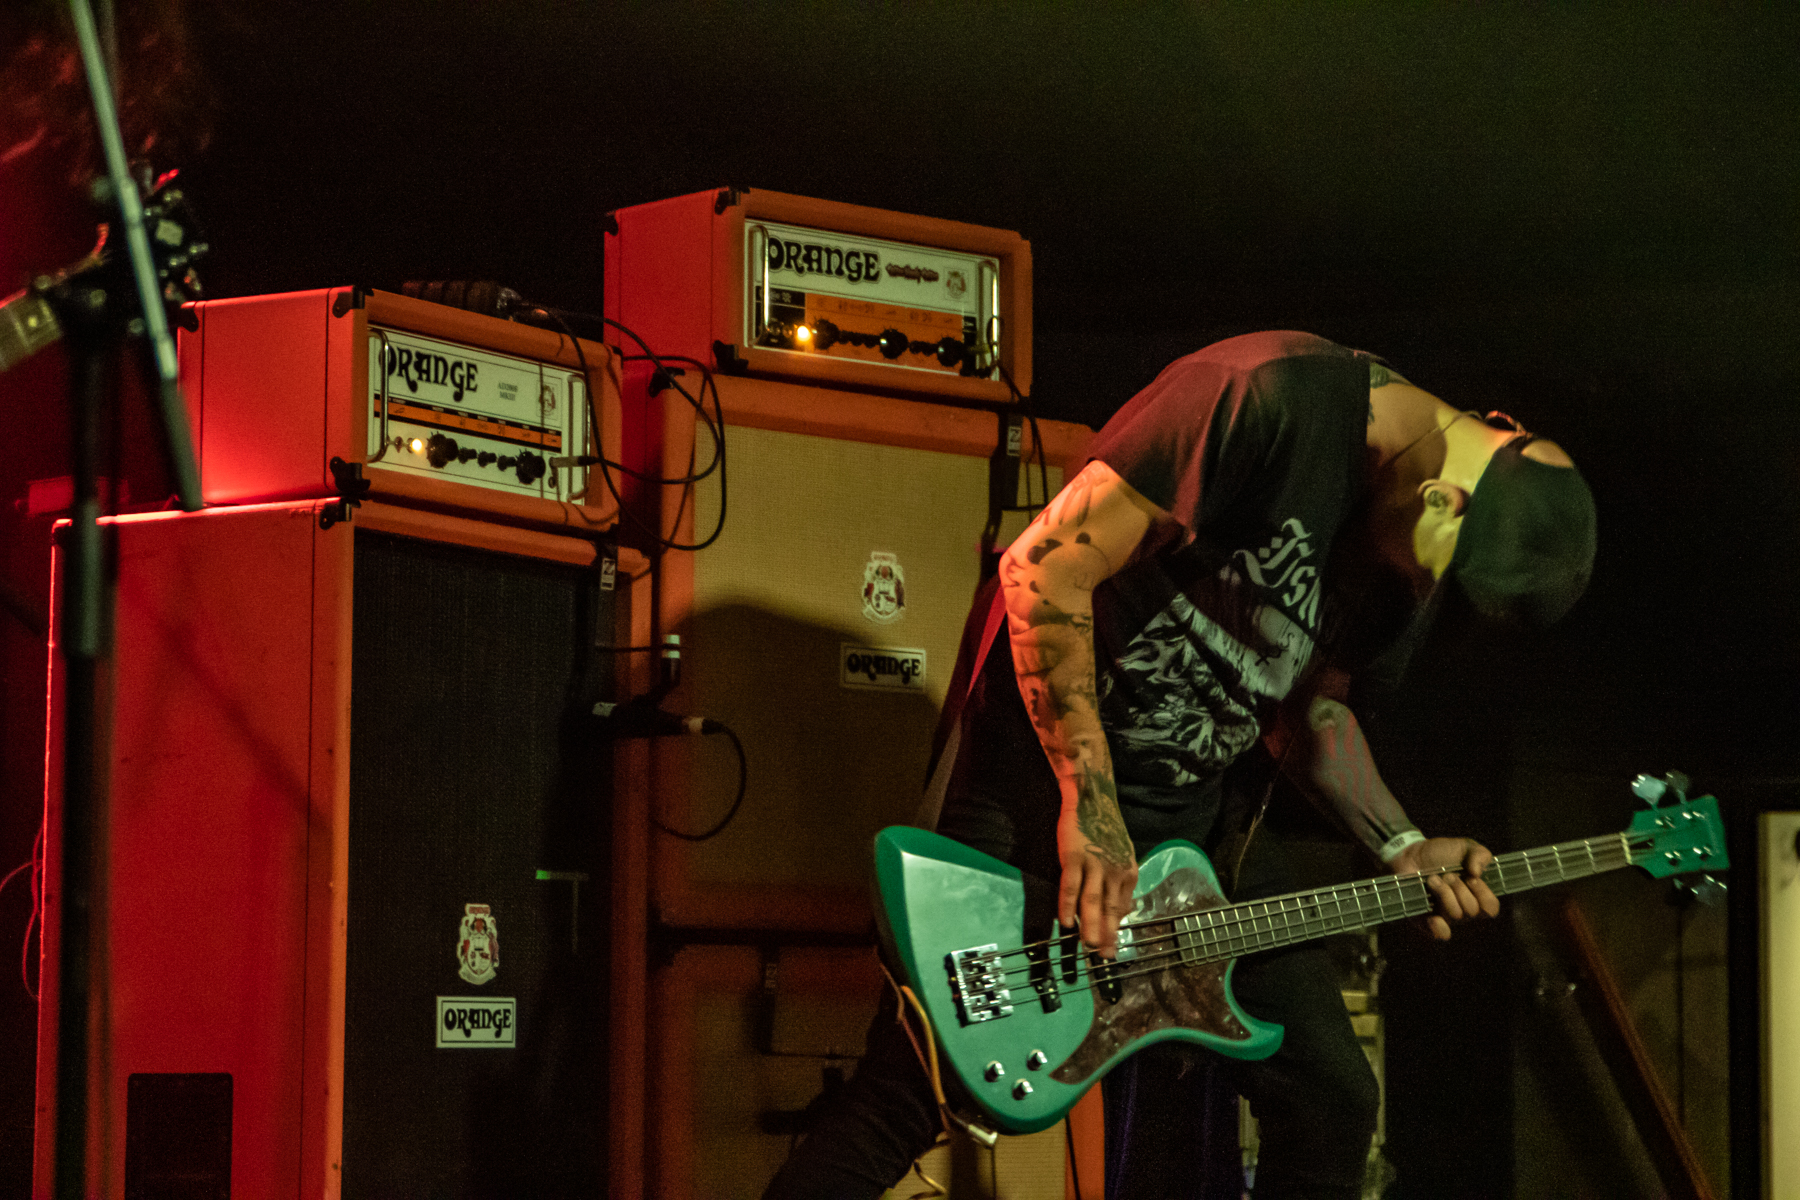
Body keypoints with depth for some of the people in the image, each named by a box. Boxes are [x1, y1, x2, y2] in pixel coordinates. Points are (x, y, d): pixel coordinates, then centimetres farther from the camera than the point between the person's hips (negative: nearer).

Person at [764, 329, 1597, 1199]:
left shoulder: (1408, 556, 1)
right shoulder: (1271, 400, -24)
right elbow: (1048, 571, -23)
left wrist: (1402, 850, 0)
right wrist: (1088, 802, -22)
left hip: (1199, 814, 8)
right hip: (1051, 763, -7)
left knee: (1329, 1103, 4)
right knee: (909, 1092, -10)